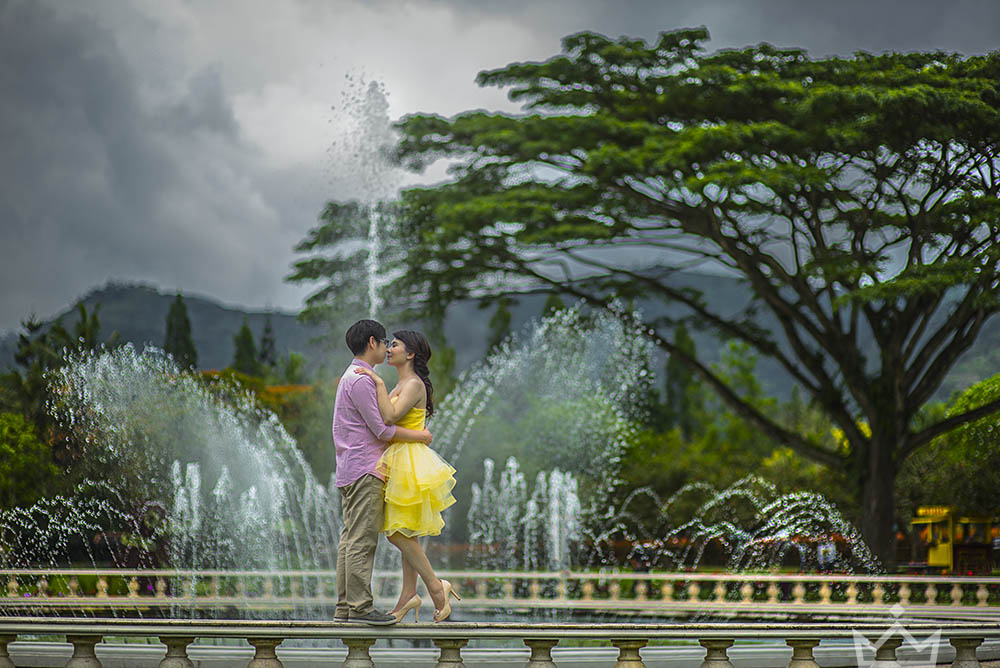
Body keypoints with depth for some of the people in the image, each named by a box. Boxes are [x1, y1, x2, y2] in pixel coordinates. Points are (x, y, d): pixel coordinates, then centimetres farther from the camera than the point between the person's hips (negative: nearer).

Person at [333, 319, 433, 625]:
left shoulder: (351, 377, 20)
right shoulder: (361, 379, -13)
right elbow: (381, 428, -15)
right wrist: (419, 436, -5)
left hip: (350, 470, 10)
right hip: (364, 470, -10)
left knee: (350, 539, 8)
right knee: (362, 539, -10)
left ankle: (344, 607, 8)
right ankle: (360, 606, -11)